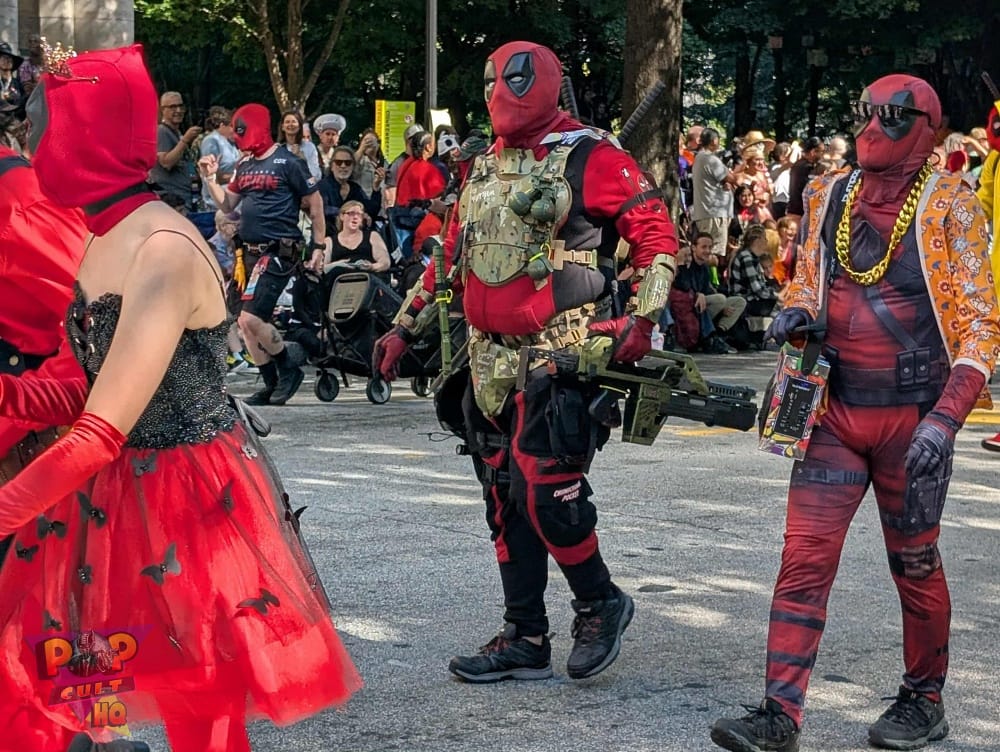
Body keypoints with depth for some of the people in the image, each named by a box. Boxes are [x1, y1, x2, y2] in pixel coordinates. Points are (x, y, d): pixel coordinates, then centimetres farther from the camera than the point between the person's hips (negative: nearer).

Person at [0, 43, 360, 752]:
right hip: (113, 495, 8)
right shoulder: (106, 239, 6)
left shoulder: (163, 252, -21)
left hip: (188, 499, -8)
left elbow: (103, 431, -24)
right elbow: (98, 393, 8)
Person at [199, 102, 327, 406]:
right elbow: (226, 205, 20)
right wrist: (210, 177, 6)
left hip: (278, 253, -9)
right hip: (250, 253, 9)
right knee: (248, 325, 9)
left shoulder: (287, 162, -8)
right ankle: (272, 385, 20)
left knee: (250, 319, -17)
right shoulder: (245, 167, 14)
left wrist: (319, 247, -5)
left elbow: (315, 204, -5)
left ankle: (290, 364, 4)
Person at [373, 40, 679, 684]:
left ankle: (601, 604, 10)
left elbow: (655, 231, -7)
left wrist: (643, 317, -16)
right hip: (490, 364, 8)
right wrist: (405, 327, 20)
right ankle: (526, 641, 17)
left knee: (544, 492, -13)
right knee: (506, 501, 8)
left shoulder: (589, 158, -5)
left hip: (559, 362, -7)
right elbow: (449, 258, 23)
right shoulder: (485, 168, 17)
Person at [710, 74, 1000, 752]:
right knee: (805, 558, -4)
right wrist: (795, 313, -3)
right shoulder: (829, 196, 7)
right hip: (835, 410, 4)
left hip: (911, 415, -4)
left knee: (915, 563, 10)